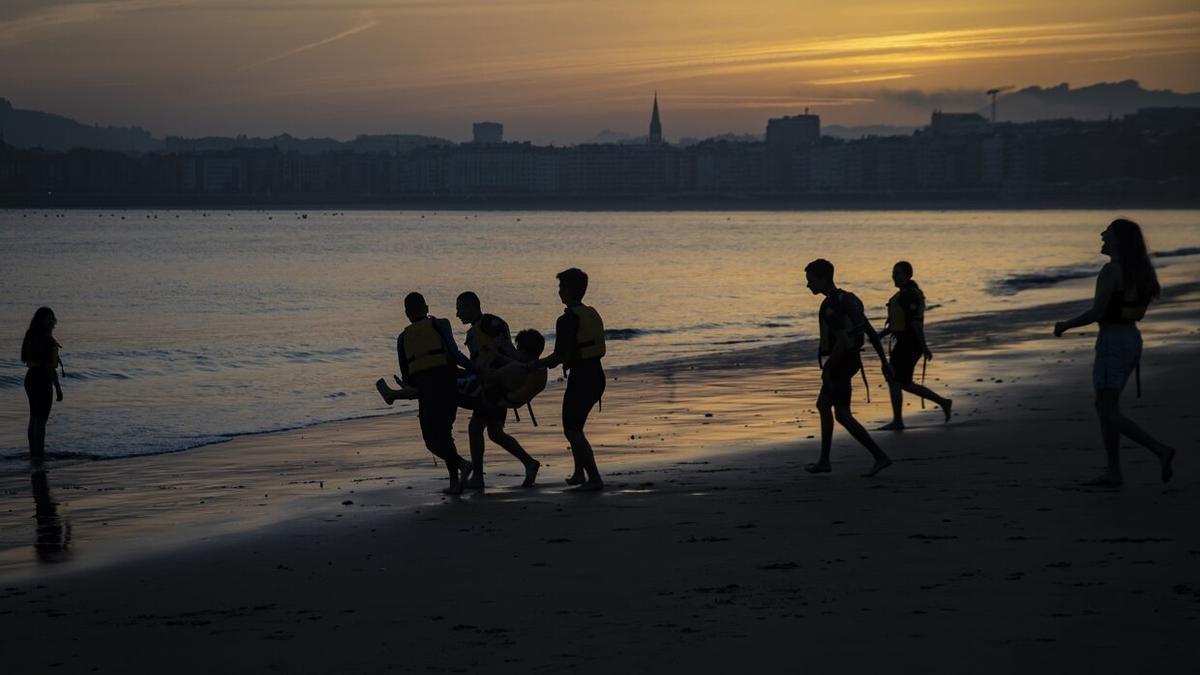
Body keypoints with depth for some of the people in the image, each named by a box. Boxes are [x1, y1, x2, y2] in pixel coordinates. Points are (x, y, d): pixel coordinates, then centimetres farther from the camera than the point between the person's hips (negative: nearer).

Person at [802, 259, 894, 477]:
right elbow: (871, 332, 12)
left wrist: (826, 368, -19)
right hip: (851, 361, 10)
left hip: (839, 363, -10)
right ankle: (824, 461, 23)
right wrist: (884, 362, 15)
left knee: (842, 415, -6)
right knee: (823, 405, 19)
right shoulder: (848, 299, 10)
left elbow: (843, 341, -28)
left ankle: (880, 457, -12)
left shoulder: (830, 306, -21)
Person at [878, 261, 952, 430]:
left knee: (894, 381, -6)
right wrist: (881, 334, 14)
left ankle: (897, 421, -1)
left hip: (909, 345, -10)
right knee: (905, 384, 12)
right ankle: (942, 402, 19)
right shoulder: (904, 294, 17)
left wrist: (924, 347, -24)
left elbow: (916, 321, -20)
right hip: (904, 343, 10)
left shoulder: (911, 295, -16)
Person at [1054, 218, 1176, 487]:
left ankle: (1160, 450, -16)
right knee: (1103, 406, 16)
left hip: (1112, 343, -9)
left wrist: (1066, 325, -6)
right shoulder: (1138, 271, 7)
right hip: (1132, 340, 9)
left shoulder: (1110, 271, -19)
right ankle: (1113, 473, 14)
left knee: (1109, 414, -4)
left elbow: (1096, 313, -21)